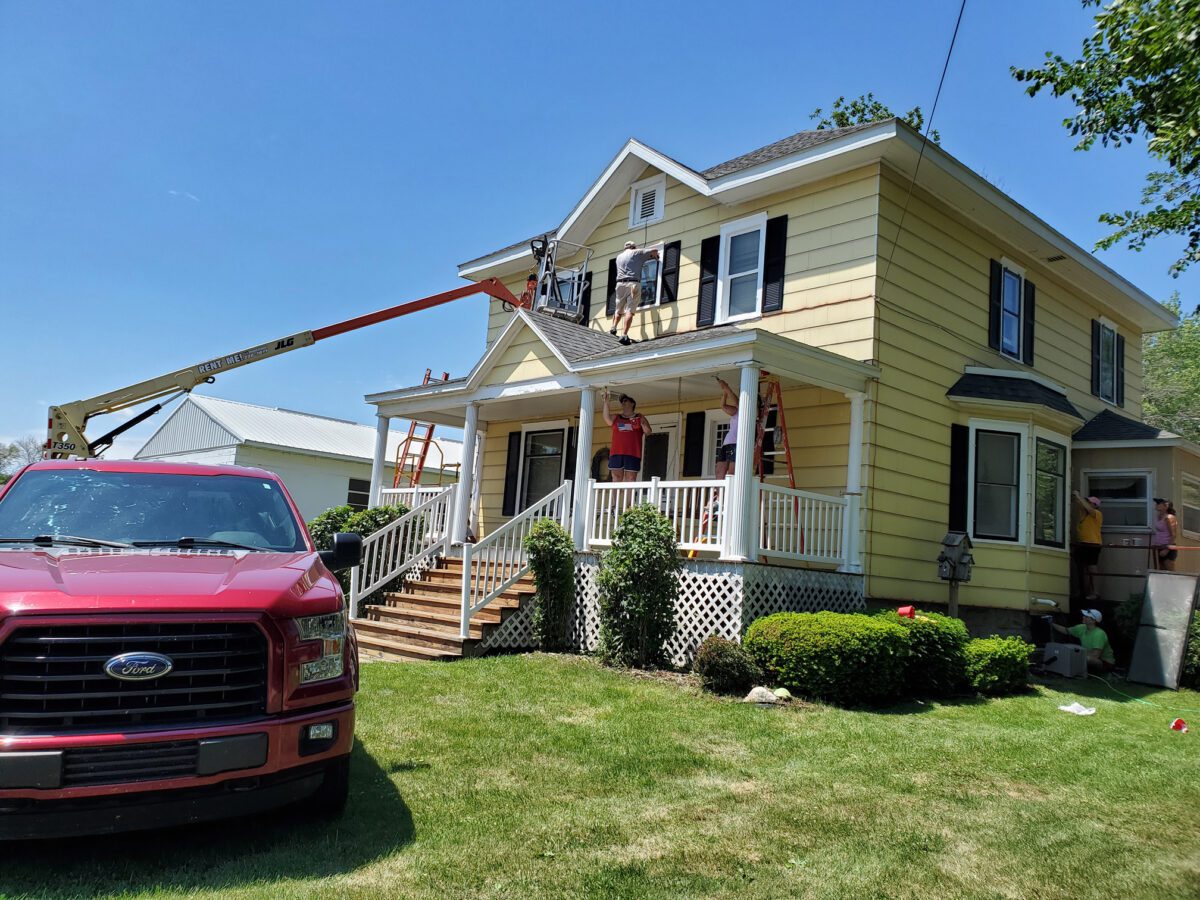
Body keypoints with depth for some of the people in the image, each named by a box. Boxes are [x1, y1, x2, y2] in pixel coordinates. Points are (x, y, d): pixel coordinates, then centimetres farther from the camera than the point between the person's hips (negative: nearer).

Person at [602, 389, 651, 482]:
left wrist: (643, 424, -15)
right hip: (616, 453, 2)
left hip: (632, 453, -2)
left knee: (630, 478, -5)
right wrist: (606, 401, -11)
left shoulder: (639, 417, 13)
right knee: (616, 478, -1)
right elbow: (607, 417, -2)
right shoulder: (616, 418, 18)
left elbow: (648, 432, 6)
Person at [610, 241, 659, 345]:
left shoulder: (619, 256, 24)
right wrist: (656, 257, 34)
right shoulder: (636, 253, 11)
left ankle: (613, 328, 5)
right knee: (630, 310, -10)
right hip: (633, 284, -4)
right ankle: (624, 335, -20)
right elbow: (654, 251, 11)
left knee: (618, 309, 19)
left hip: (620, 283, 4)